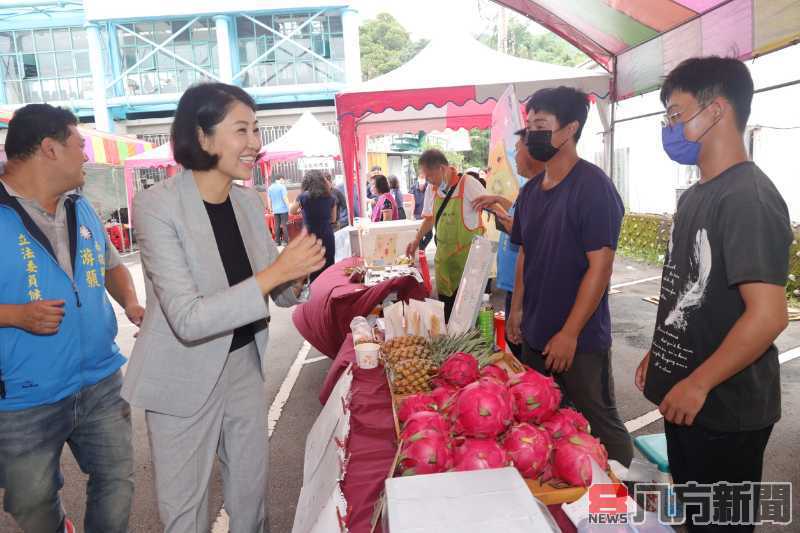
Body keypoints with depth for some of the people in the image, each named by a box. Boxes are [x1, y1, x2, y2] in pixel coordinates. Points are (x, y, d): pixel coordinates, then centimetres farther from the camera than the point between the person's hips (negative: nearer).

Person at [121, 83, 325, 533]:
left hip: (246, 363, 5)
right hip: (186, 377, -5)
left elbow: (281, 294, 3)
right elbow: (188, 319, -28)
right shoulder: (158, 205, -21)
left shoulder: (250, 201, -2)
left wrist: (297, 276, -19)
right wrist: (276, 271, -32)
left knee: (252, 486, 21)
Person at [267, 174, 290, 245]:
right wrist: (289, 207, -9)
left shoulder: (270, 188, 10)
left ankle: (277, 241, 9)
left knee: (277, 225, 8)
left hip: (275, 210, 5)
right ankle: (285, 241, -3)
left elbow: (269, 200, 13)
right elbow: (285, 198, -13)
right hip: (283, 209, -5)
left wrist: (270, 209, 20)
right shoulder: (282, 186, -8)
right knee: (284, 225, -2)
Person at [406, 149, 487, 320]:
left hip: (467, 255, -6)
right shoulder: (432, 189, 5)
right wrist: (417, 240, 11)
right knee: (445, 300, 12)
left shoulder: (468, 184, -14)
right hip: (443, 254, 6)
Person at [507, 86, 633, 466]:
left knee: (602, 425, 9)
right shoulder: (531, 190, 8)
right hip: (535, 335, 8)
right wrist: (517, 310, 13)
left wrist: (569, 334, -19)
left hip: (580, 340, -7)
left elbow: (600, 265, -19)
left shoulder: (593, 187, -15)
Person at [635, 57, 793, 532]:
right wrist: (660, 354, 16)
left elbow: (768, 315, -26)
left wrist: (698, 384, -21)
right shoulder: (696, 196, 9)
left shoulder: (748, 197, -20)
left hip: (727, 409, -8)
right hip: (685, 395, 8)